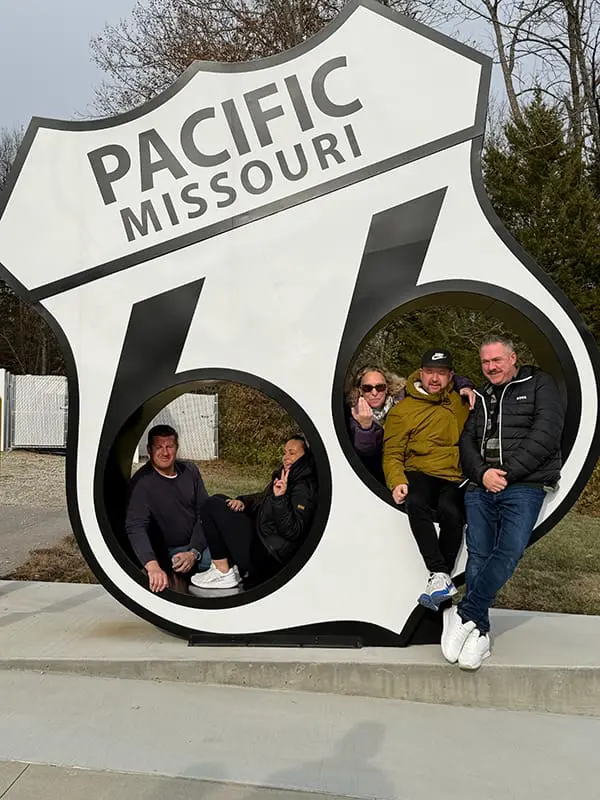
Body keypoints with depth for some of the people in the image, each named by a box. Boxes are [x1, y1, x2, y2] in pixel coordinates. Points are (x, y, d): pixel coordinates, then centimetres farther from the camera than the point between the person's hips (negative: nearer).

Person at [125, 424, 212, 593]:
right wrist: (152, 566, -46)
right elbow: (135, 527, -29)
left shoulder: (190, 471, 2)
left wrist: (193, 552, -13)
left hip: (196, 546, 5)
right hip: (165, 553, -4)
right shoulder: (142, 482, -17)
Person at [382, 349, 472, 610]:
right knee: (416, 503, -36)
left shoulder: (460, 402, 19)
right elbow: (392, 454, 6)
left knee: (451, 512, -33)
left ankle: (440, 579, -22)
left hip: (455, 478, 1)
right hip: (420, 474, -1)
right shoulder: (402, 411, 10)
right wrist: (397, 482, -12)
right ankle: (439, 575, -35)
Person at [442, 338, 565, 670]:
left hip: (524, 485, -4)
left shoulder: (539, 384, 9)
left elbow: (546, 434, -4)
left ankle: (465, 613, -17)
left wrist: (506, 472, -11)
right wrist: (482, 473, -6)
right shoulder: (479, 397, 23)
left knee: (510, 550, -22)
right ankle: (479, 630, -5)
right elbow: (466, 441, 14)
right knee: (478, 553, -7)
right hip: (480, 485, 4)